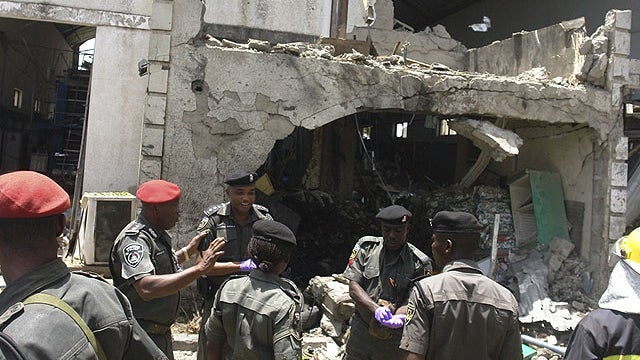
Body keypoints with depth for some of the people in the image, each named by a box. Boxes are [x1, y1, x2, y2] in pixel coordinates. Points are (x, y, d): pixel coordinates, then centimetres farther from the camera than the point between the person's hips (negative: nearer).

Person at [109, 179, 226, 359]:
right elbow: (146, 288, -36)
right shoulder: (134, 238, -22)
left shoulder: (158, 234, 9)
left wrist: (188, 251, 20)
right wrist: (199, 268, -37)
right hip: (141, 338, -9)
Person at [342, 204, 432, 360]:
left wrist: (398, 318, -31)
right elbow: (353, 287, -5)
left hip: (394, 339, -2)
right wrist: (376, 309, -21)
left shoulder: (419, 263, -7)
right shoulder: (366, 247, -2)